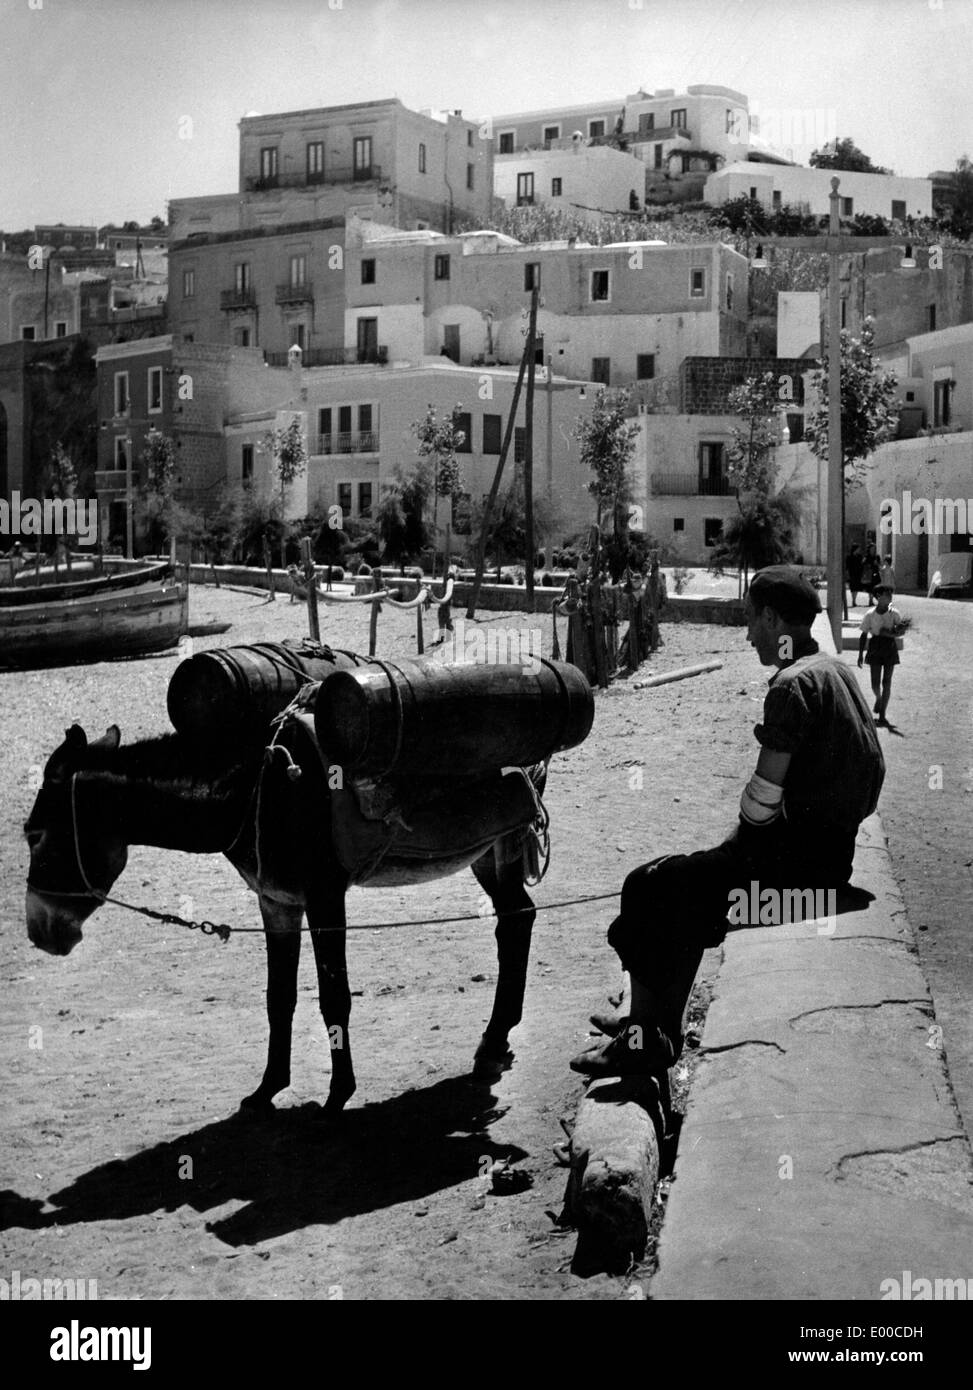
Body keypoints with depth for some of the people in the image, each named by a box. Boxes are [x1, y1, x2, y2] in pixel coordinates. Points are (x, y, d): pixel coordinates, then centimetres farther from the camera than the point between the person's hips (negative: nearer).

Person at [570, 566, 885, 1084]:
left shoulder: (791, 685, -18)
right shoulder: (836, 670, 12)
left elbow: (765, 793, -21)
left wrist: (740, 841, 0)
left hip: (797, 859, -10)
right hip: (831, 846, 10)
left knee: (652, 887, -4)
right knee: (690, 884, 23)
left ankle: (647, 1038, 3)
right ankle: (654, 1023, 29)